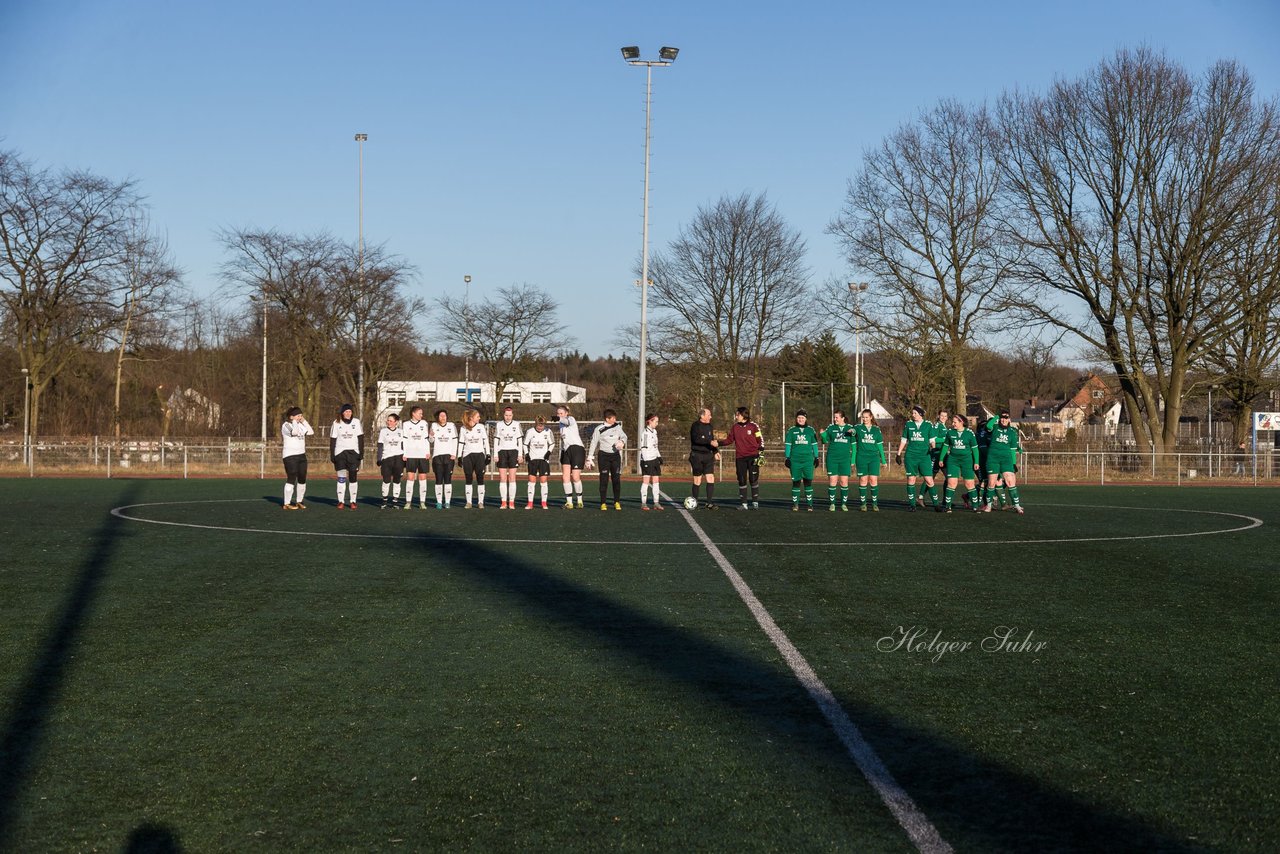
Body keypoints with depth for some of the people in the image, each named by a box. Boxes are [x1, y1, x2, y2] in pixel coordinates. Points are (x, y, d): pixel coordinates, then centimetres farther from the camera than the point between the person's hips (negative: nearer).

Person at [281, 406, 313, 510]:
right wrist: (294, 421, -13)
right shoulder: (286, 425, -7)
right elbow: (294, 432, -25)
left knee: (302, 479, 6)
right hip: (290, 455, -7)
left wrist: (304, 421, 5)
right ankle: (287, 503, -7)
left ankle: (299, 501, 17)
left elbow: (311, 432, 5)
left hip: (301, 455, 7)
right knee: (292, 479, -11)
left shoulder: (300, 425, 14)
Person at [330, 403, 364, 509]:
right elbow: (332, 440, 7)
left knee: (352, 477, 0)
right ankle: (341, 502, 2)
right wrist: (332, 455, 1)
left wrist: (361, 452, -2)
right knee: (341, 478, -3)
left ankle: (353, 501, 6)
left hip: (353, 452, 0)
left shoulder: (356, 422, 3)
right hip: (340, 452, 0)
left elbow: (360, 438, 5)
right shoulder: (336, 423, 4)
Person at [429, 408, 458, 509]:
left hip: (449, 455, 0)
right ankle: (439, 502, 0)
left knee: (448, 479, -2)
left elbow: (455, 440, 5)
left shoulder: (451, 425, 6)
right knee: (438, 480, -1)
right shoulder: (434, 426, 8)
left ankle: (447, 502, -1)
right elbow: (431, 441, 9)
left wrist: (454, 454, -5)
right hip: (437, 455, 0)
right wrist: (431, 435, -14)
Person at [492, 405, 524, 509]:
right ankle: (504, 502, 0)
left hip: (513, 451, -1)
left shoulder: (517, 424, 5)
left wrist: (520, 455, 0)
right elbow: (496, 440, 8)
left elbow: (520, 441, 6)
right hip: (502, 451, 1)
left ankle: (512, 502, -2)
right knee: (502, 479, -2)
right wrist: (495, 454, 0)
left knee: (512, 478, -5)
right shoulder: (499, 425, 6)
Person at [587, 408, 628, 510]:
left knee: (616, 478, 0)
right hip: (603, 456, -3)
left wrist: (622, 441, -20)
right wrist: (589, 458, -5)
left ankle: (617, 502, 6)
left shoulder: (617, 426, 8)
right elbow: (593, 444, -2)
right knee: (604, 479, -4)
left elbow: (624, 436, 5)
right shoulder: (599, 429, -3)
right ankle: (603, 503, 0)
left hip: (615, 455, 3)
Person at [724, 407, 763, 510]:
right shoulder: (735, 427, 8)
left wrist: (761, 453, -6)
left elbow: (760, 440, 0)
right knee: (742, 481, 4)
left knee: (753, 480, -3)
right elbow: (729, 440, 10)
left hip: (752, 457, -4)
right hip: (740, 458, 4)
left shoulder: (753, 426, -3)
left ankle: (755, 503, 5)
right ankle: (743, 503, 8)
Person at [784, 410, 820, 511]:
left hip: (808, 460, 0)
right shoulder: (791, 430, 6)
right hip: (795, 460, 0)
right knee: (796, 482, 3)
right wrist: (787, 458, 1)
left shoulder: (810, 430, 7)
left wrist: (816, 457, 9)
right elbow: (788, 445, 7)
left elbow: (814, 444, 12)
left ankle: (810, 504, 1)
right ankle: (795, 504, 10)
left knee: (808, 481, -4)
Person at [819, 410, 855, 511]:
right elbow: (825, 441, 11)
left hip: (845, 458, 0)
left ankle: (844, 504, 9)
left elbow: (853, 443, 10)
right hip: (832, 457, 0)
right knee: (832, 480, -3)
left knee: (844, 481, -1)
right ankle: (832, 503, 5)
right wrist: (822, 434, -10)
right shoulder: (831, 427, 5)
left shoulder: (850, 427, 5)